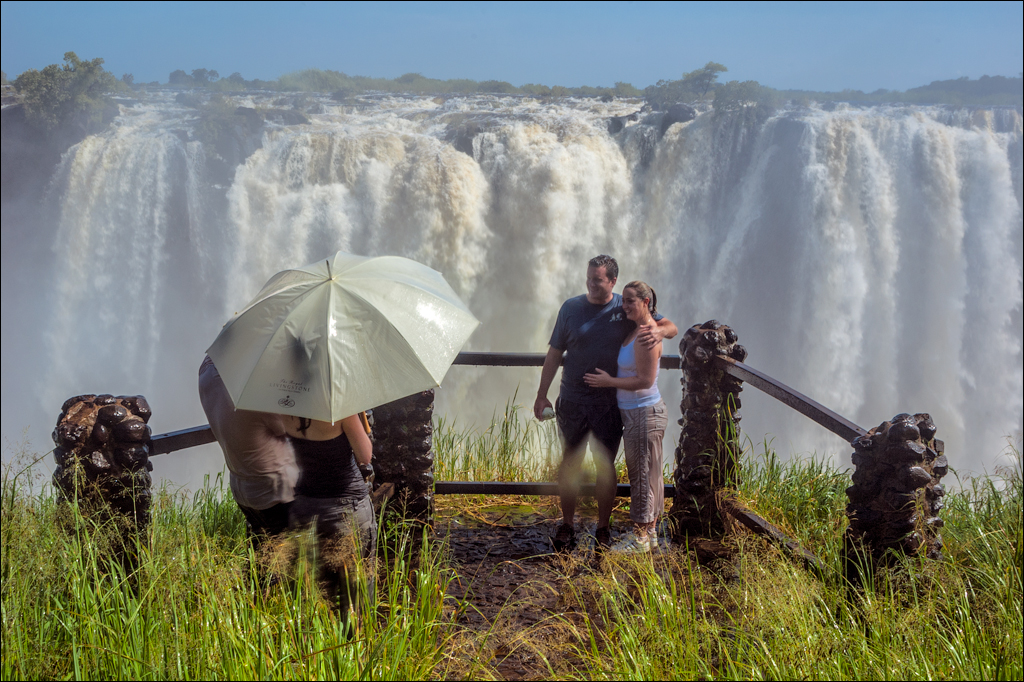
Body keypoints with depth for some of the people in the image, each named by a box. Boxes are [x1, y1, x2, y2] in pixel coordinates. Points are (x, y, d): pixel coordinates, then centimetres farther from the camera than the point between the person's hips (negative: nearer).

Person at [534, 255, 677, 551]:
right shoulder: (571, 308, 1)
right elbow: (554, 354, 6)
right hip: (572, 401, 1)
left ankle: (603, 529, 18)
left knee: (605, 466, 6)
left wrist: (658, 331, -24)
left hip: (609, 404, -1)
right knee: (569, 463, 6)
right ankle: (567, 525, 20)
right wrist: (541, 395, 3)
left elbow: (671, 327, 1)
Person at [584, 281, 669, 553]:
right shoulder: (637, 329, 10)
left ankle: (640, 537, 8)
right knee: (647, 474, 16)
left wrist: (609, 381, -14)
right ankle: (650, 532, 25)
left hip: (644, 414, -10)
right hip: (635, 413, 10)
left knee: (643, 474, -1)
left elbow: (646, 380, -22)